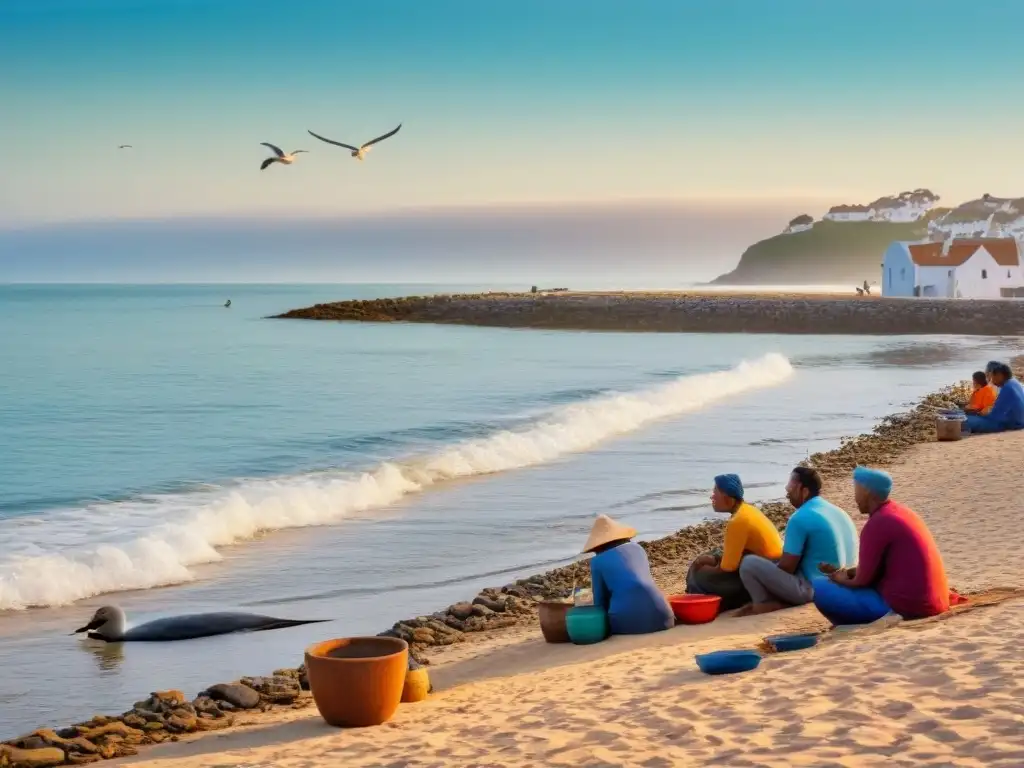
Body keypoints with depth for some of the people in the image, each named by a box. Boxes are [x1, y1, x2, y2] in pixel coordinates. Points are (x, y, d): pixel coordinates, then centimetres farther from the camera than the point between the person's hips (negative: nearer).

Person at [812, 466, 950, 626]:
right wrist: (846, 572, 16)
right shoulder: (899, 512, 13)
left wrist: (843, 579, 10)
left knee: (821, 589, -6)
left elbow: (864, 579, -10)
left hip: (905, 606, -9)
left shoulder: (877, 523, -16)